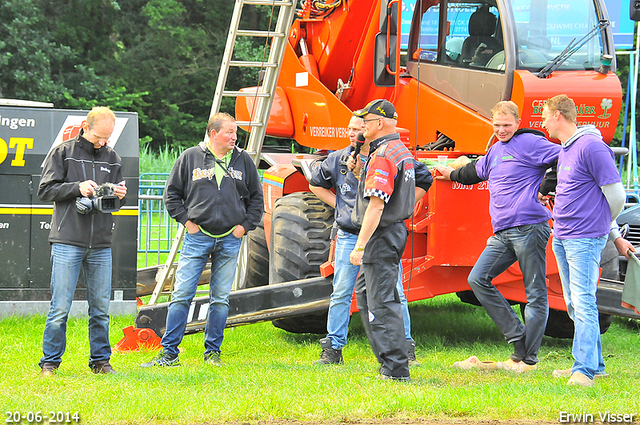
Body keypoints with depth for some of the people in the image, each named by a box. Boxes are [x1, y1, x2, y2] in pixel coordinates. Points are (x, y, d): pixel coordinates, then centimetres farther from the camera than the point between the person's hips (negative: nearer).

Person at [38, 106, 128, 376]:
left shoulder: (112, 158, 14)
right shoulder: (62, 152, 3)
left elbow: (118, 199, 19)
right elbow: (45, 190, -1)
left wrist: (119, 195, -4)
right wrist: (77, 188, -14)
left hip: (101, 245, 4)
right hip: (67, 242, -4)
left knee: (101, 307, 6)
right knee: (60, 306, -5)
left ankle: (100, 361, 15)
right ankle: (50, 361, 4)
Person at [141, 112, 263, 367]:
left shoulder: (243, 160, 8)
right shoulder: (190, 158, 2)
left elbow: (256, 197, 16)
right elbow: (171, 193, 8)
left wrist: (245, 225, 5)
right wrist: (186, 220, -2)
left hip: (230, 240, 2)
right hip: (197, 238, -2)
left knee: (220, 298, 6)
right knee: (181, 295, -6)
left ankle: (213, 352, 15)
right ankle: (169, 353, -3)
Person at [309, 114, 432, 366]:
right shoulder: (338, 160, 5)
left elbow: (423, 180, 8)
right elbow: (316, 184, 22)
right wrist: (337, 204, 10)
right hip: (349, 238, 2)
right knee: (341, 293, 3)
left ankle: (406, 350, 7)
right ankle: (333, 349, 10)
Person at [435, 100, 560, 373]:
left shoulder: (529, 143, -3)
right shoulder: (495, 151, 21)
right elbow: (477, 170, 41)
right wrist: (453, 175, 57)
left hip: (529, 228, -9)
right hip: (502, 234, 9)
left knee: (535, 293, -2)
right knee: (478, 280, 0)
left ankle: (527, 359, 1)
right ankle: (518, 338, 1)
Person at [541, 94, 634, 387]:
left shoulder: (591, 147, -14)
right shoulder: (564, 150, 16)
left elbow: (616, 196, -12)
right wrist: (615, 236, 25)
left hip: (584, 239, -9)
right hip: (561, 239, 9)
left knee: (583, 304, -11)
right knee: (574, 305, 12)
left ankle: (585, 370, -11)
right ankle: (594, 364, 19)